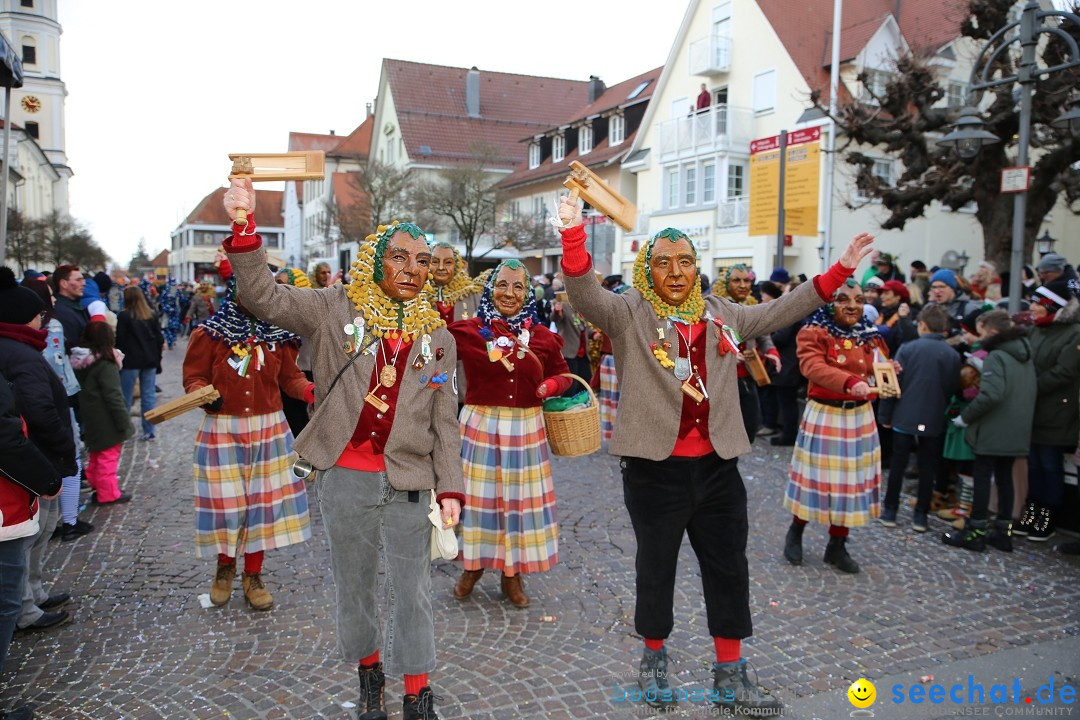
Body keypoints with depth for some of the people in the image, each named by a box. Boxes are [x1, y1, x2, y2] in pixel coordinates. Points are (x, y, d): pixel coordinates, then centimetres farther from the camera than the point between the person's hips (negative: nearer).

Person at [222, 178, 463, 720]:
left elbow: (444, 422, 4)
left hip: (409, 484, 1)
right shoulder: (335, 310, -2)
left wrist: (449, 489, -1)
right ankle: (369, 672, 40)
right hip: (344, 479, -1)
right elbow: (264, 297, -11)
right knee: (354, 585, 16)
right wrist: (244, 227, -23)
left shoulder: (438, 338, 3)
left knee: (413, 593, 9)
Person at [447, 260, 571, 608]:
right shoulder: (467, 330, -5)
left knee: (520, 496, 10)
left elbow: (562, 373, 13)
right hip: (480, 424, -2)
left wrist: (550, 386, -7)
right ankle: (472, 565, 31)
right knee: (478, 494, 8)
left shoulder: (542, 337, 3)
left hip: (525, 427, 2)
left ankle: (513, 574, 27)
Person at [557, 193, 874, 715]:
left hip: (717, 466, 5)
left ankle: (730, 677, 27)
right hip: (655, 467, -4)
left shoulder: (722, 314, 11)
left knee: (729, 569, 11)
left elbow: (781, 311, 20)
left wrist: (838, 271, 16)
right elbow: (583, 294, -19)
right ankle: (654, 658, 35)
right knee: (656, 568, 11)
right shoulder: (629, 313, -4)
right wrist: (574, 235, -36)